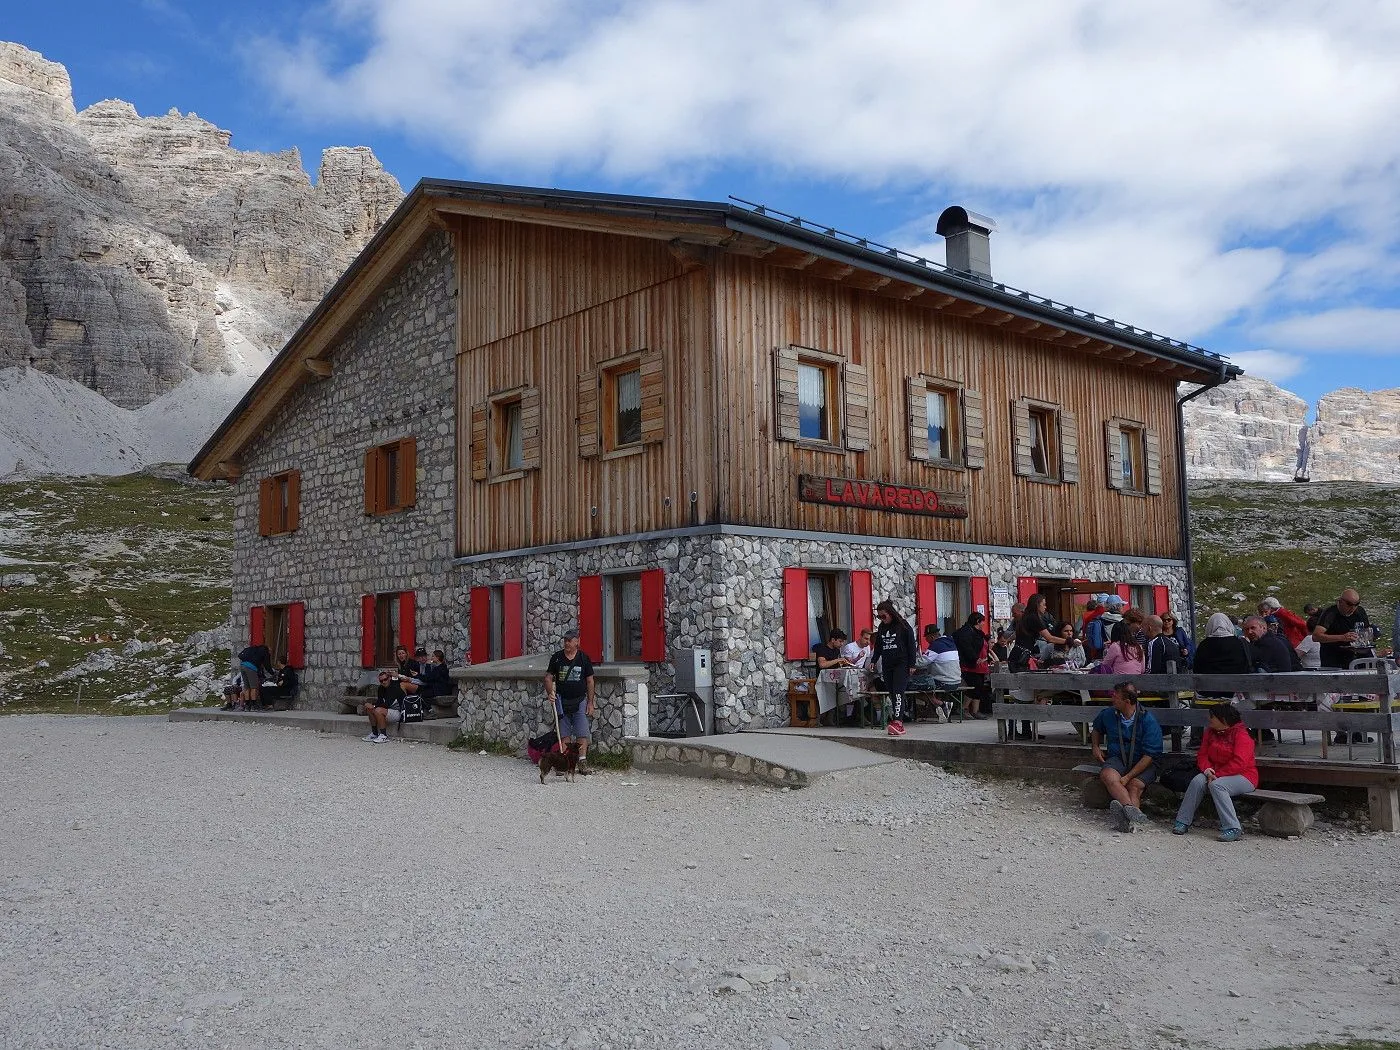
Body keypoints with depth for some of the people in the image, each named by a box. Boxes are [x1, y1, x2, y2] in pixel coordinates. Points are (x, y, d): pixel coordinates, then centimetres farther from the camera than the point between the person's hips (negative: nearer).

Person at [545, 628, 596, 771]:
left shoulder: (584, 658, 2)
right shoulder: (557, 657, 3)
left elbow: (590, 681, 5)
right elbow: (548, 677, 8)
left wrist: (590, 703, 1)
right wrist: (550, 692, -11)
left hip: (580, 701, -1)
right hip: (562, 701, 1)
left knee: (582, 734, -7)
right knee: (564, 735, 3)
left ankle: (582, 763, -6)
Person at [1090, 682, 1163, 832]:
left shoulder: (1148, 720, -11)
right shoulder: (1108, 714, 4)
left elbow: (1149, 755, -14)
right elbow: (1096, 729, 31)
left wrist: (1128, 777, -20)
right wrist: (1096, 747, 12)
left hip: (1143, 763, -2)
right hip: (1117, 758, 2)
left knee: (1135, 785, -34)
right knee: (1108, 776, -33)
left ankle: (1126, 817, -54)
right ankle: (1132, 810, -53)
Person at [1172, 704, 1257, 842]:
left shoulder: (1241, 734, -14)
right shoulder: (1211, 732, 9)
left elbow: (1239, 762, -23)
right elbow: (1202, 754, 7)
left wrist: (1217, 775, -24)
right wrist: (1207, 769, -15)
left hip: (1243, 776, -6)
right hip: (1216, 773, 6)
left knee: (1216, 785, -35)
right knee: (1197, 781, -23)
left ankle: (1232, 829, -33)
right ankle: (1182, 822, -21)